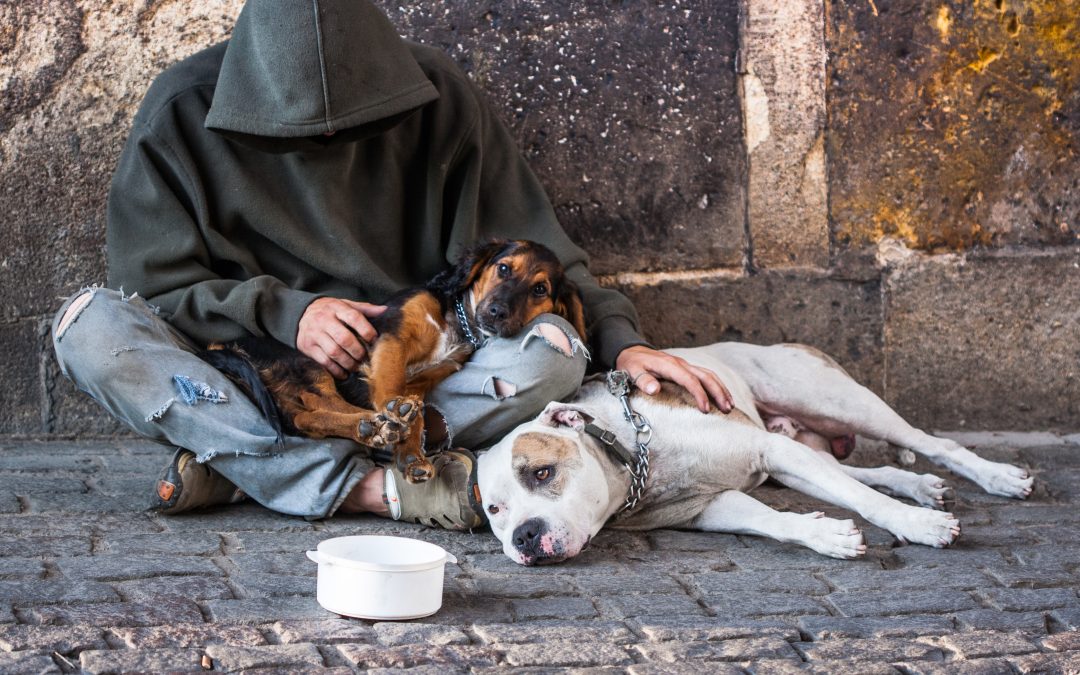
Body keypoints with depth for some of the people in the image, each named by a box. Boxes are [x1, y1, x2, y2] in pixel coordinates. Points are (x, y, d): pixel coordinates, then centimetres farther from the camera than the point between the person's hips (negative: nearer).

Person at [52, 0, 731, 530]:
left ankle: (237, 465, -29)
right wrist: (283, 311, -22)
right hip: (244, 379, 0)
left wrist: (621, 339, -14)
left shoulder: (435, 97, -5)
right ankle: (378, 488, -36)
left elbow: (528, 245, 0)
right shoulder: (184, 111, -8)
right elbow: (156, 288, -6)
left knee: (553, 354, -29)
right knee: (88, 324, -28)